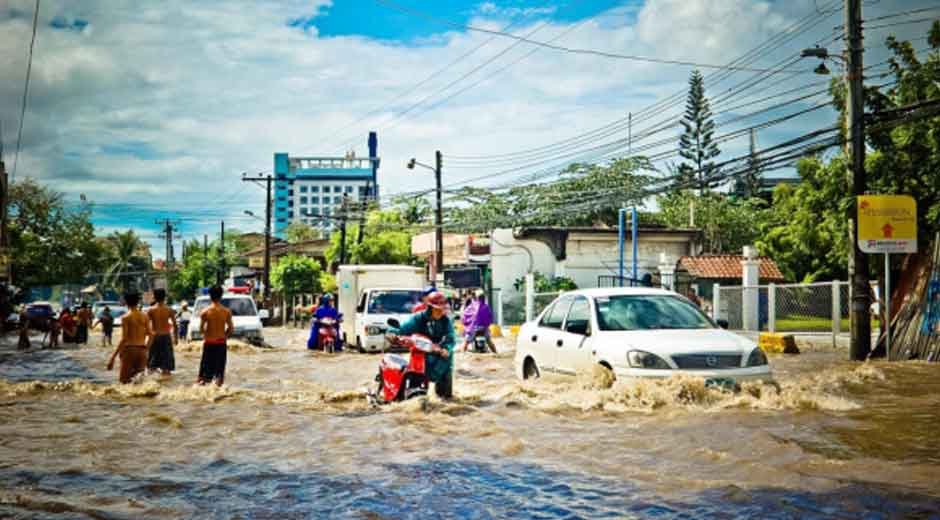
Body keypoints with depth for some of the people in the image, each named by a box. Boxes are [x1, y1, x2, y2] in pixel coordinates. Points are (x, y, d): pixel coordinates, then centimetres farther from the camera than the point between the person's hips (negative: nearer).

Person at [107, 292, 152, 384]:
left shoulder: (125, 317, -8)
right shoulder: (144, 316, 6)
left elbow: (123, 339, -13)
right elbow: (150, 334, 5)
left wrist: (113, 357, -12)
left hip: (129, 349, -4)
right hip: (142, 350, 4)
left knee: (123, 379, 3)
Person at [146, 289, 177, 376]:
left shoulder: (150, 310, -4)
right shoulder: (169, 310, -3)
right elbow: (174, 324, -1)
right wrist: (175, 337, 8)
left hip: (154, 336, 0)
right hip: (166, 336, 0)